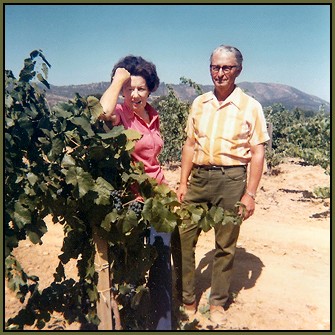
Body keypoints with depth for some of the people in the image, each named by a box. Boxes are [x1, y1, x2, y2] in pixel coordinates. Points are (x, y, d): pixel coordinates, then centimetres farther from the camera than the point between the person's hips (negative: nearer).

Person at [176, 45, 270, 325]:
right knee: (182, 237, 3)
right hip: (199, 176, 4)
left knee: (225, 244, 8)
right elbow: (190, 145, 12)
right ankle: (188, 300, 21)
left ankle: (217, 303, 27)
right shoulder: (199, 103, 9)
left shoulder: (250, 107, -3)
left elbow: (258, 153, -4)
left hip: (231, 178, -3)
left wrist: (250, 194, -8)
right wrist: (183, 183, 7)